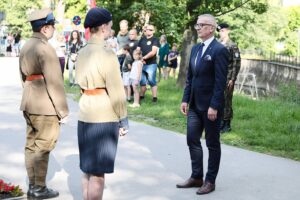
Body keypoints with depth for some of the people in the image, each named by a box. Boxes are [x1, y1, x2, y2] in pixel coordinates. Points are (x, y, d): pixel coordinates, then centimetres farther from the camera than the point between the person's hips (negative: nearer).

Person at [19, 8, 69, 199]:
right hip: (46, 107, -9)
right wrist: (63, 111, -14)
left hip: (29, 105, 9)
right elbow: (54, 83, -19)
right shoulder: (46, 49, -18)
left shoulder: (26, 47, 10)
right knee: (42, 147, 0)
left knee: (32, 145, 14)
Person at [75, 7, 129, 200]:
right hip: (105, 117, -8)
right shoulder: (107, 53, -15)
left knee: (87, 168, 16)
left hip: (85, 114, 8)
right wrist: (124, 120, -7)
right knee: (98, 172, 1)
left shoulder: (82, 53, 8)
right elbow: (116, 91, -15)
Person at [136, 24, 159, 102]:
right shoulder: (142, 39, 12)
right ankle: (141, 96, 21)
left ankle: (154, 97, -3)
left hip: (151, 64, -5)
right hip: (142, 63, 5)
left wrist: (144, 57, -15)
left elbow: (153, 52, -14)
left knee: (152, 81, -6)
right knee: (142, 81, 12)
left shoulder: (155, 40, -3)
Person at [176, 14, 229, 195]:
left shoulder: (219, 50, -13)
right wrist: (186, 99, 8)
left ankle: (210, 181, 16)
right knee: (192, 140, 10)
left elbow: (220, 81, -17)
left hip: (210, 106, -8)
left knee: (212, 144, 5)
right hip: (195, 105, 8)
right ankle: (196, 177, 23)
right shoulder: (195, 48, 11)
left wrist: (214, 106, -20)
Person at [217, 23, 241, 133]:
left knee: (226, 101, -1)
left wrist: (232, 79, -13)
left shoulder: (232, 46, -6)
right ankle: (220, 122, 17)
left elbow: (237, 63, -9)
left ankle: (226, 124, 7)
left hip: (227, 78, -6)